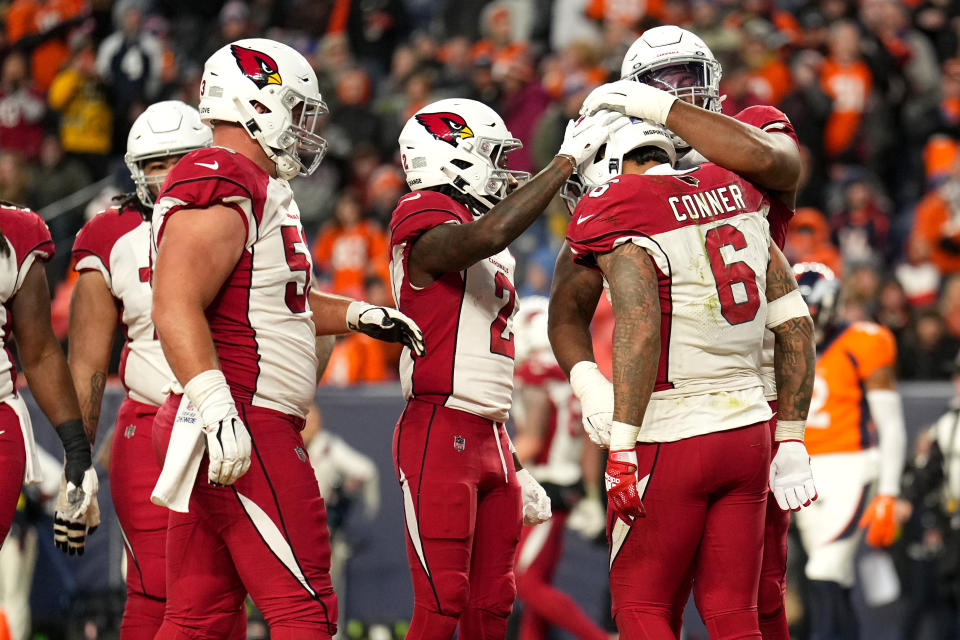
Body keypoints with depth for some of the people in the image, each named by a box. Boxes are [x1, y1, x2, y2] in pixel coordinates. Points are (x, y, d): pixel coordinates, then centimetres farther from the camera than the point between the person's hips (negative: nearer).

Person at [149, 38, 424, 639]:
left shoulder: (259, 189, 20)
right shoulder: (221, 185, -13)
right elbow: (176, 308, -23)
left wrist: (357, 314, 33)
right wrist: (217, 407, -31)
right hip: (244, 429, -11)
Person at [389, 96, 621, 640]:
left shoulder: (495, 257, 20)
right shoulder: (427, 230, -9)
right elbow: (489, 234, -34)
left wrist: (514, 469, 23)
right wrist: (568, 160, -27)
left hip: (489, 437, 9)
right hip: (439, 433, -9)